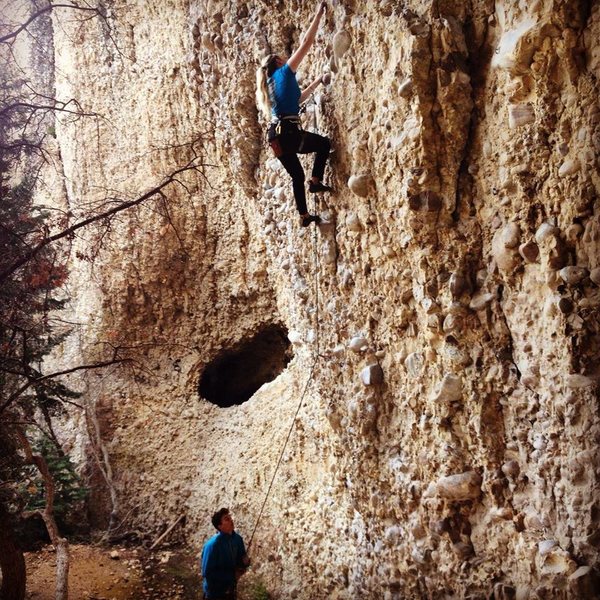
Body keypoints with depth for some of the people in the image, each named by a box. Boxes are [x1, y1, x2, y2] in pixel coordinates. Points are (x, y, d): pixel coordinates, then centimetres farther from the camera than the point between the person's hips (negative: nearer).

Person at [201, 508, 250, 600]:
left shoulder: (237, 539, -5)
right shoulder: (213, 545, -25)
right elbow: (207, 573, -24)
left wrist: (245, 562, -15)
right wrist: (232, 574, -23)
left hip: (231, 590, 6)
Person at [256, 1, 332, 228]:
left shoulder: (269, 85, 23)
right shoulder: (284, 73, 1)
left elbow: (297, 99, 36)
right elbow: (306, 43, 0)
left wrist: (316, 83, 41)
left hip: (275, 136, 8)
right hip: (288, 133, -8)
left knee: (297, 176, 17)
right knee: (324, 143, 14)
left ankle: (304, 216, 19)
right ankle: (315, 181, 5)